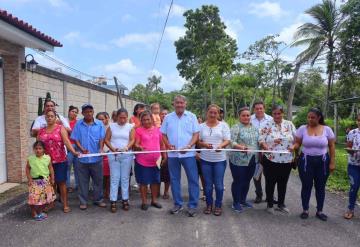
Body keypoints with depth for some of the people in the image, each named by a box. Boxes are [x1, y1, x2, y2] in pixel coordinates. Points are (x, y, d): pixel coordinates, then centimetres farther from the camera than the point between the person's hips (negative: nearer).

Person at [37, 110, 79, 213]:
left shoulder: (60, 128, -3)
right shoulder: (41, 131, 8)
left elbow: (66, 141, -15)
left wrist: (73, 151, -29)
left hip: (60, 160, -3)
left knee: (61, 182, 1)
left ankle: (65, 204, 10)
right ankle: (51, 203, 26)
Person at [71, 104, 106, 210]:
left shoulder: (99, 124, 2)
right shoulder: (78, 124, 3)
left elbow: (102, 138, -2)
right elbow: (75, 139, 0)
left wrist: (101, 149, -19)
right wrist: (82, 149, -15)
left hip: (96, 158, 0)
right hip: (82, 158, 0)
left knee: (98, 180, 10)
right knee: (83, 181, 9)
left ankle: (98, 200, 24)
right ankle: (83, 201, 22)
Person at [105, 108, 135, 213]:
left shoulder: (130, 127, 4)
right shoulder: (111, 126, 7)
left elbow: (132, 140, -3)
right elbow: (106, 139, 3)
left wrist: (127, 147, -21)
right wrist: (113, 148, -12)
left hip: (127, 155, 0)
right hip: (113, 155, 0)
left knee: (125, 178, 6)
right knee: (114, 178, 1)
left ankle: (125, 200, 15)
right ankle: (113, 201, 6)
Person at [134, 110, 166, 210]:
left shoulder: (157, 129, 7)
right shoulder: (138, 130, -4)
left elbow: (161, 144, 13)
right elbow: (136, 144, -7)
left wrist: (164, 155, 12)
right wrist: (139, 147, -29)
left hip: (156, 161, 4)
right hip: (142, 161, -3)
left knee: (155, 181, 13)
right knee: (143, 182, 7)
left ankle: (154, 200, 28)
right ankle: (144, 201, 21)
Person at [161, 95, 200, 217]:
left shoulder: (191, 116, 2)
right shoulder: (168, 117, 7)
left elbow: (196, 134, -2)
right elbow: (163, 134, 9)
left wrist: (188, 146, -16)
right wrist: (168, 144, -9)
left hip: (188, 154, -2)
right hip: (172, 154, 2)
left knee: (193, 180, 1)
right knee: (174, 179, 10)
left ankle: (192, 205, 13)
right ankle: (177, 204, 25)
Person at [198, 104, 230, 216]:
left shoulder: (223, 125, 2)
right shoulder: (201, 126, 5)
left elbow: (227, 140, -3)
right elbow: (198, 142, 4)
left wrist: (221, 145, -24)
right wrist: (204, 144, -17)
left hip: (220, 159, -1)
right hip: (205, 159, 1)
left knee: (219, 185, 4)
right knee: (208, 184, 10)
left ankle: (218, 205, 22)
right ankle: (209, 205, 26)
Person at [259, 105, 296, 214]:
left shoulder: (289, 124, 5)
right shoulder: (267, 125, -3)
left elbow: (296, 140, 7)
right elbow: (261, 140, -7)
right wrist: (265, 146, -26)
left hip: (287, 160, 3)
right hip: (271, 160, -2)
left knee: (283, 183, 14)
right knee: (270, 183, 8)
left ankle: (281, 204, 30)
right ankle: (270, 204, 23)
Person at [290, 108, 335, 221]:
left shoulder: (327, 129, -2)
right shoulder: (302, 128, -4)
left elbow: (332, 146, 1)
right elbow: (297, 143, -2)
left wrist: (332, 162, -2)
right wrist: (293, 147, -25)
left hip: (322, 161, 1)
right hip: (306, 161, -1)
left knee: (320, 187, 10)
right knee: (306, 186, 4)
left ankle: (319, 211, 25)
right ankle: (305, 210, 20)